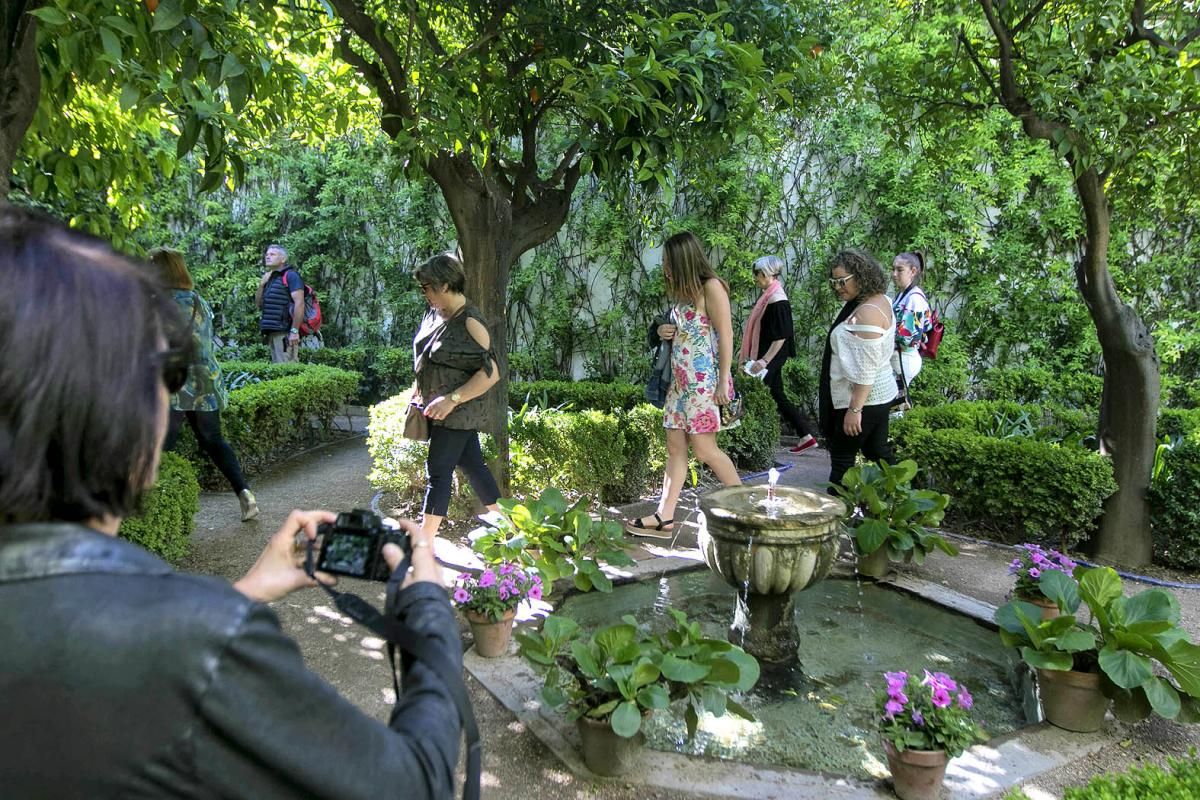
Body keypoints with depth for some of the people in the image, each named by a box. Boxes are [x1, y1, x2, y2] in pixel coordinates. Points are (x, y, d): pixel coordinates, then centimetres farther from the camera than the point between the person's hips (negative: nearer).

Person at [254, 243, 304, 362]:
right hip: (272, 333, 9)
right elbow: (258, 303, 21)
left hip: (285, 333, -9)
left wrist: (294, 331, -21)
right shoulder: (269, 278, 22)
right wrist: (261, 285, 5)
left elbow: (299, 303, -14)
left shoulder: (290, 275, -4)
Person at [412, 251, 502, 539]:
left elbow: (491, 373, -22)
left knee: (438, 471, -6)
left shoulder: (470, 322, -18)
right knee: (473, 465, 14)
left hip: (458, 412, -8)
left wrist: (452, 399, -26)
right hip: (437, 406, 8)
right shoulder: (433, 314, 7)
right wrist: (419, 389, 16)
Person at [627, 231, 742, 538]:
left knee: (704, 448, -8)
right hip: (680, 380, 9)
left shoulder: (711, 288, -9)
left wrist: (723, 382, -17)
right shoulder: (683, 291, 16)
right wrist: (666, 332, 5)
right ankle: (664, 518, 6)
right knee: (675, 447, 5)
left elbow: (725, 336, -13)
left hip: (704, 381, -9)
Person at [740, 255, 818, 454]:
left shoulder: (777, 300, -18)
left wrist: (765, 361, -24)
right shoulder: (767, 296, 11)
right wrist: (750, 356, 23)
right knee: (778, 397, 13)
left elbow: (781, 336, -22)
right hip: (765, 357, 10)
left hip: (772, 358, -10)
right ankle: (806, 436, 19)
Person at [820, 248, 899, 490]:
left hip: (862, 398, -10)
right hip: (879, 397, 10)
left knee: (841, 459, 0)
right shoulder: (878, 300, 9)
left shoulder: (867, 313, -23)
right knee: (878, 452, 17)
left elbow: (866, 370, -26)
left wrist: (854, 409, -24)